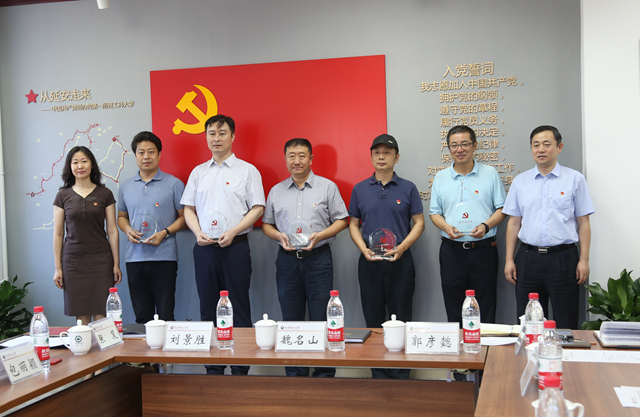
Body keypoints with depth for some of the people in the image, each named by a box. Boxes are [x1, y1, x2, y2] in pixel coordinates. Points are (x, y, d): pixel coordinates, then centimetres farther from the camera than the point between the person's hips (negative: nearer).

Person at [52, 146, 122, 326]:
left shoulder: (105, 194, 4)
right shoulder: (63, 196, 5)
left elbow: (112, 230, 4)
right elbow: (58, 234, 6)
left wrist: (116, 263, 1)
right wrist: (57, 268, 3)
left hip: (100, 259, -1)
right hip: (73, 260, 1)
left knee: (100, 314, -2)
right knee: (81, 314, 2)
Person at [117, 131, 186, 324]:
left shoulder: (174, 184, 1)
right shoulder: (126, 187, 13)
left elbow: (184, 216, 0)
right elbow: (122, 216, 22)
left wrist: (165, 233, -15)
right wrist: (127, 230, 0)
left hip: (164, 257, -4)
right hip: (135, 258, 4)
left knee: (165, 315, -3)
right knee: (141, 317, 10)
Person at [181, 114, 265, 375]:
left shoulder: (247, 170, 3)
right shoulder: (198, 173, 15)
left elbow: (257, 208, -3)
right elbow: (188, 208, 14)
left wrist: (232, 232, -14)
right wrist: (198, 232, -5)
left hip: (235, 246, -4)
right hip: (204, 247, 4)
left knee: (238, 307, -2)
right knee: (208, 307, 8)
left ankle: (241, 368, 5)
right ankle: (213, 367, 17)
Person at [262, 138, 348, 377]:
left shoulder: (327, 187, 4)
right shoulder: (276, 191, 12)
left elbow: (341, 220, 2)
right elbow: (266, 224, 15)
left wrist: (320, 235, -13)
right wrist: (279, 236, -5)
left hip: (318, 259, -3)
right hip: (287, 260, 3)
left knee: (321, 319, -2)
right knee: (291, 320, 8)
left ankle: (325, 373, 8)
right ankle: (294, 374, 19)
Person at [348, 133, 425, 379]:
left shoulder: (408, 189, 3)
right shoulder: (360, 189, 8)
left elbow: (419, 223, 3)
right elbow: (353, 225, 10)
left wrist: (401, 248, -12)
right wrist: (364, 249, -7)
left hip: (399, 261, -1)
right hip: (369, 262, 2)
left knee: (400, 320, 2)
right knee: (373, 319, 7)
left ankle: (400, 375, 13)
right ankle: (378, 375, 18)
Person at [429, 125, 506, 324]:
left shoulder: (490, 174, 5)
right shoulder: (441, 178, 10)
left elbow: (501, 209, 4)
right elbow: (434, 213, 12)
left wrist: (486, 226, -14)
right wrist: (446, 227, -9)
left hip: (483, 250, -1)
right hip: (452, 250, 2)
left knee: (486, 310, 2)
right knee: (453, 310, 7)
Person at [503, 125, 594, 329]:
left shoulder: (575, 179, 2)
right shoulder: (520, 181, 9)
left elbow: (583, 222, 1)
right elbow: (514, 222, 9)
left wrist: (584, 260, -4)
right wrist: (509, 259, 4)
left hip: (563, 258, -2)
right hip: (528, 257, 2)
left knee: (565, 325, 3)